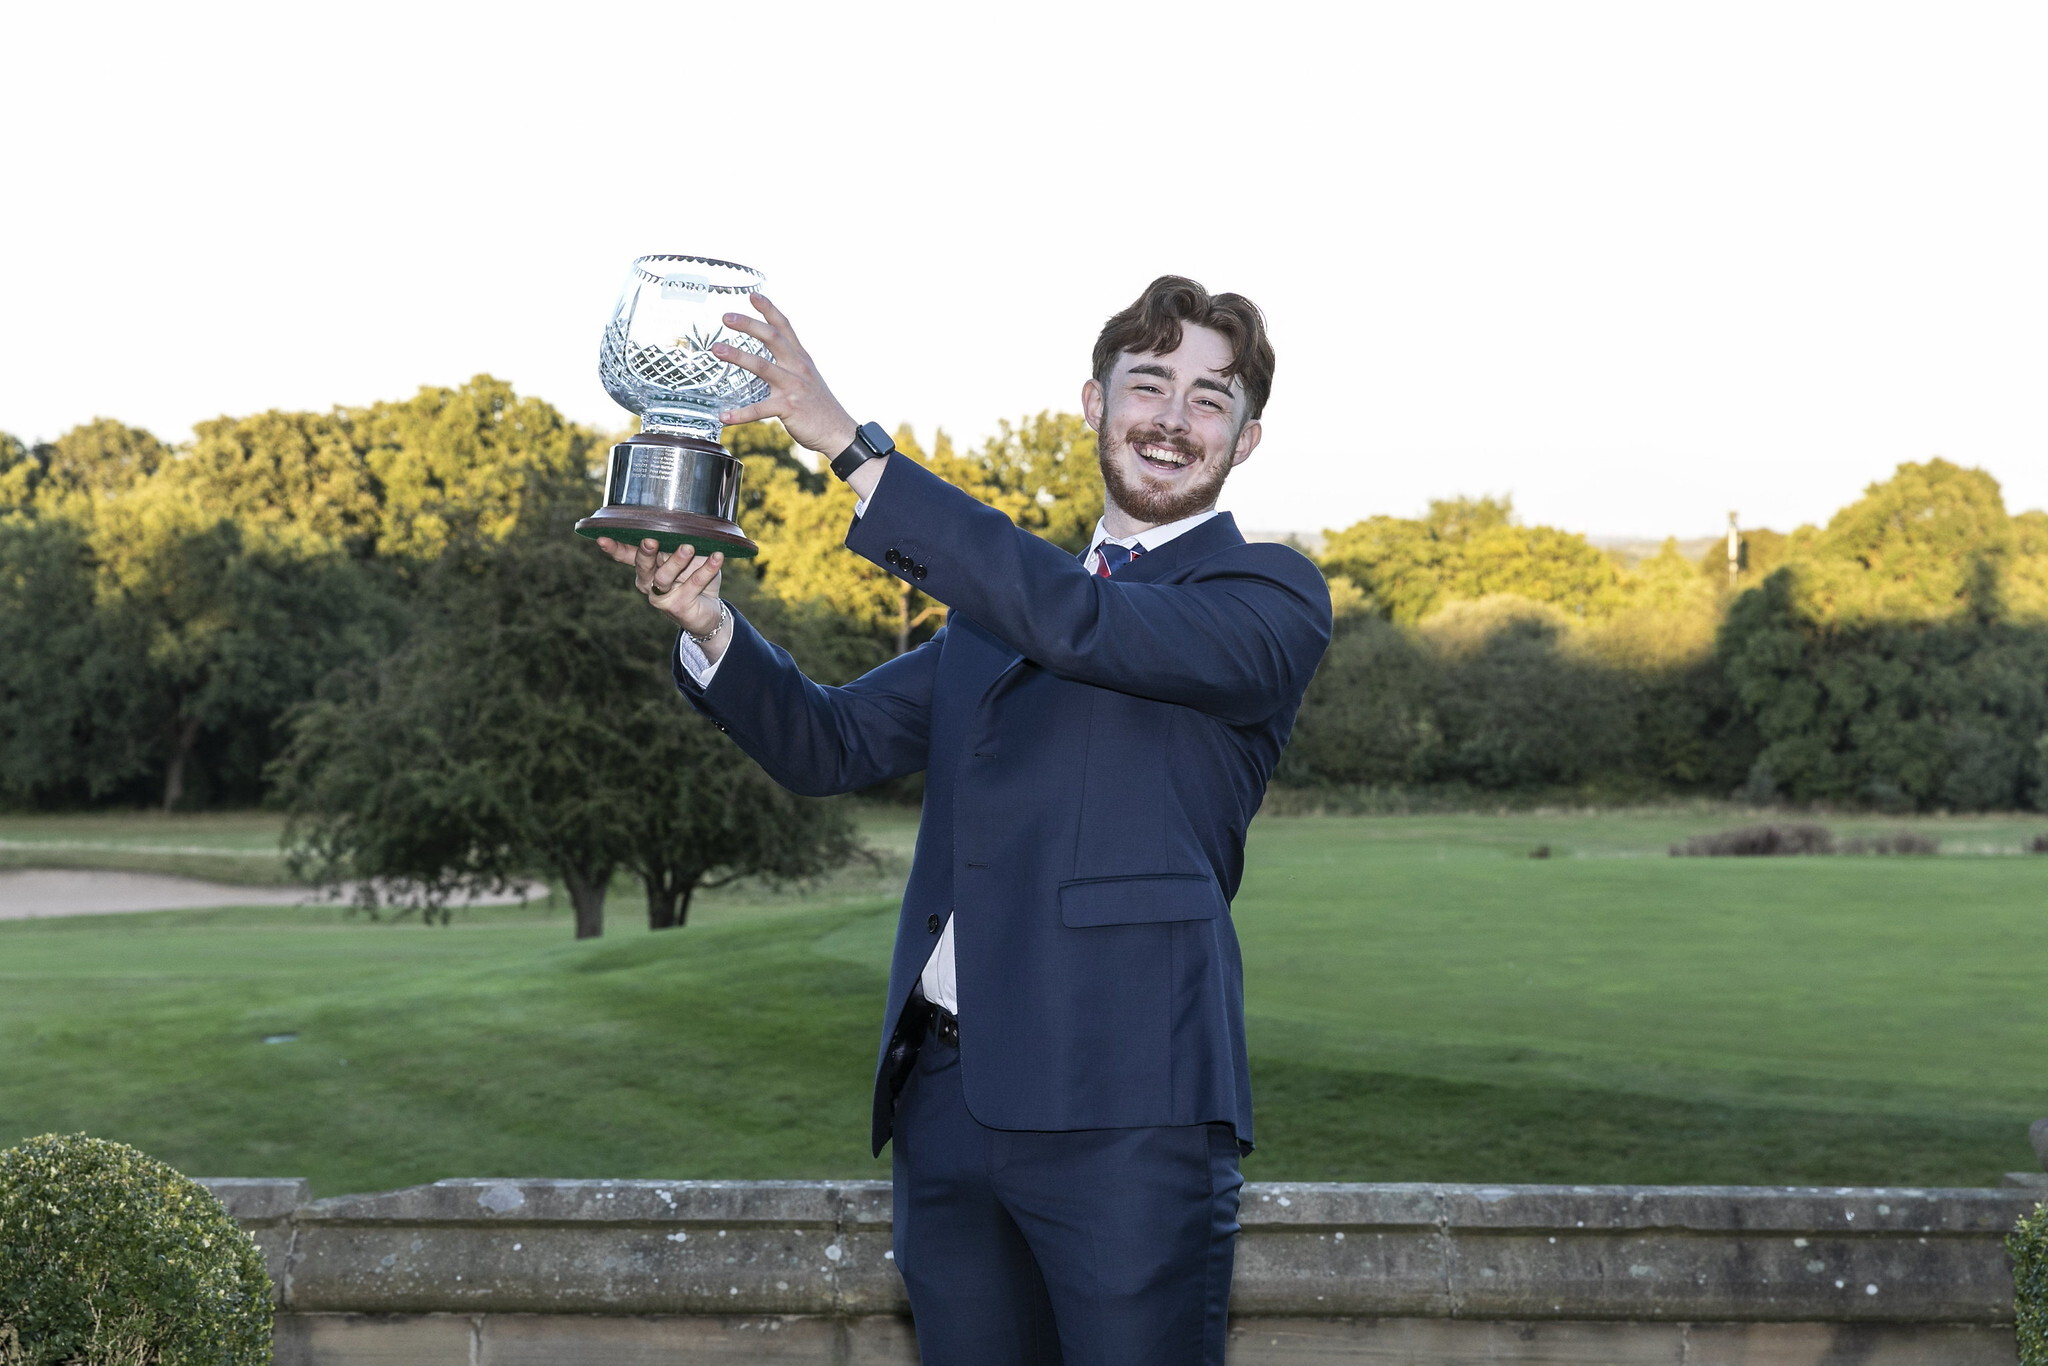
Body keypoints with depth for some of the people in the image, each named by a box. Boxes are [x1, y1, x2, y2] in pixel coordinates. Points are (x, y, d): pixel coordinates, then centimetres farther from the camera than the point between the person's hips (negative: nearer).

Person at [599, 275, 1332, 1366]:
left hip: (1122, 1111, -6)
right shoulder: (1001, 599, 21)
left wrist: (852, 445, -19)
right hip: (945, 1100, 6)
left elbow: (1080, 622, -17)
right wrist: (710, 626, -3)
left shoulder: (1274, 597, 0)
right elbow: (828, 743, 18)